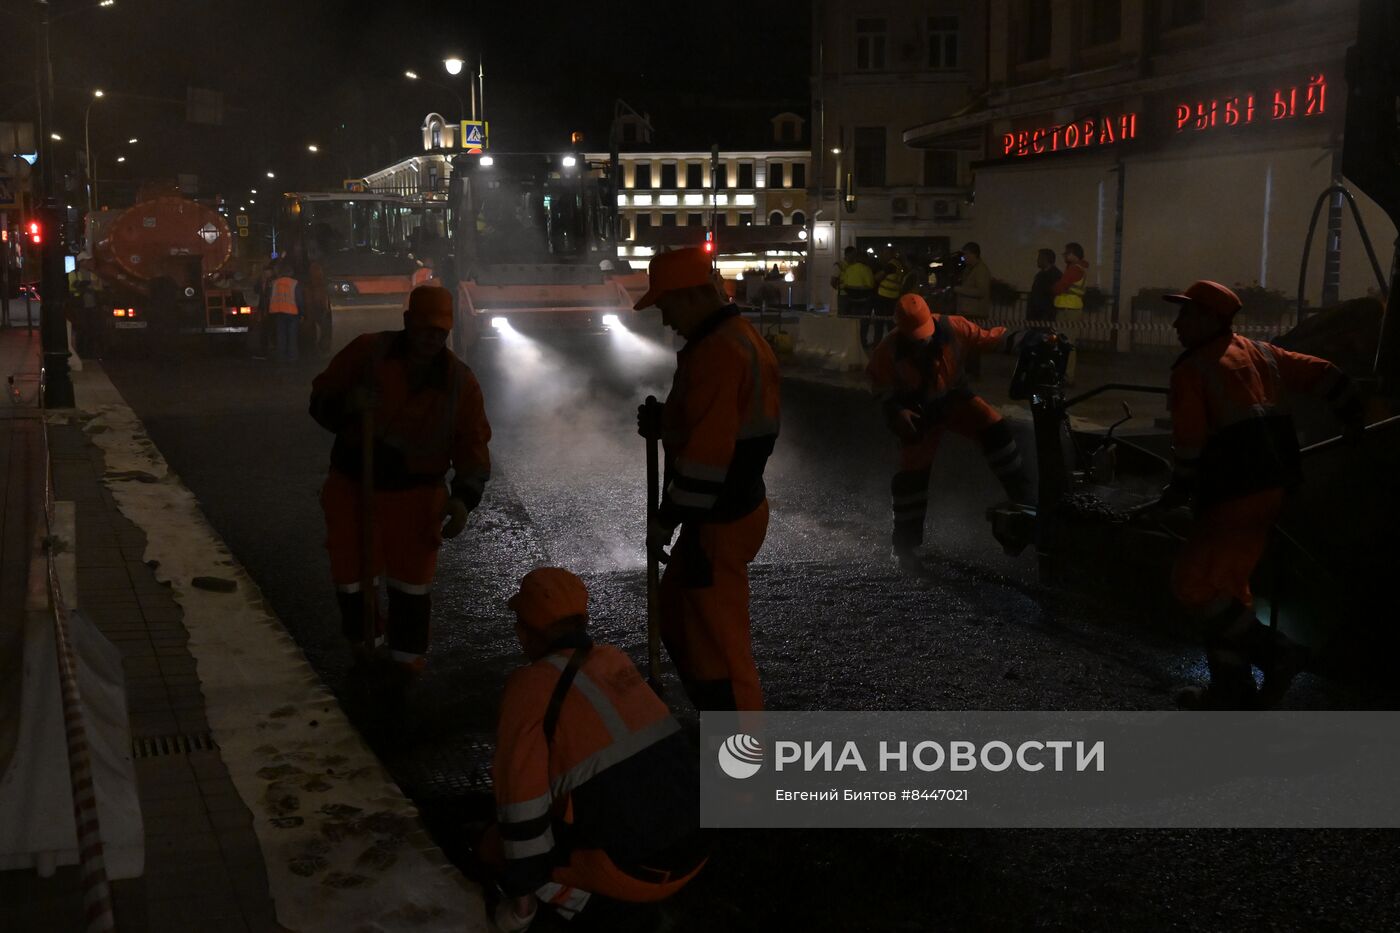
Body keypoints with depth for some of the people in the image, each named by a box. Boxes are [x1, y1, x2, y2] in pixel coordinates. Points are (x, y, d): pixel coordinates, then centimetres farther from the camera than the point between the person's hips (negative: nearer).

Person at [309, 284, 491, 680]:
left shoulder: (460, 382, -7)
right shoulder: (367, 352, -11)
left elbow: (472, 445, -7)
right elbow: (320, 402, -5)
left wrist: (464, 497, -22)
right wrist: (348, 405, -28)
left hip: (416, 493, 0)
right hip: (353, 484, 0)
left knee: (412, 581, 7)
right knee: (351, 573, 13)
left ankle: (407, 656, 27)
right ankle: (363, 645, 38)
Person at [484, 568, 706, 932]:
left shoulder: (531, 688, -11)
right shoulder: (615, 659, 9)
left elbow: (522, 803, -11)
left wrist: (521, 900, 1)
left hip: (633, 870, -7)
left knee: (496, 845, 11)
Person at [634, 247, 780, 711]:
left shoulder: (717, 351, -23)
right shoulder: (742, 337, 11)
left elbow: (707, 454, -26)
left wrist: (665, 521, -17)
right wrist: (664, 425, 9)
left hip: (719, 521, -11)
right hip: (737, 504, 11)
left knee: (716, 642, -1)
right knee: (677, 613, 24)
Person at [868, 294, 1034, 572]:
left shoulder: (951, 328, -21)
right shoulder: (889, 350, -20)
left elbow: (989, 338, -16)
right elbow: (880, 387, -7)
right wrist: (896, 411, -23)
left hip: (955, 399, 1)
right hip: (918, 414, -1)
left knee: (993, 426, -22)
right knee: (912, 473, -4)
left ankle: (1021, 493, -13)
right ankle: (905, 544, 8)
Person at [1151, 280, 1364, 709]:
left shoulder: (1191, 369, -8)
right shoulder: (1260, 353, 15)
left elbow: (1189, 439, -12)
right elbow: (1324, 375, 16)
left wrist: (1180, 488, 1)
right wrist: (1355, 420, 25)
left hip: (1235, 495, -9)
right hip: (1271, 487, 9)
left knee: (1192, 584, -7)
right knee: (1227, 584, 15)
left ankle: (1274, 652, -7)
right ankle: (1232, 691, 19)